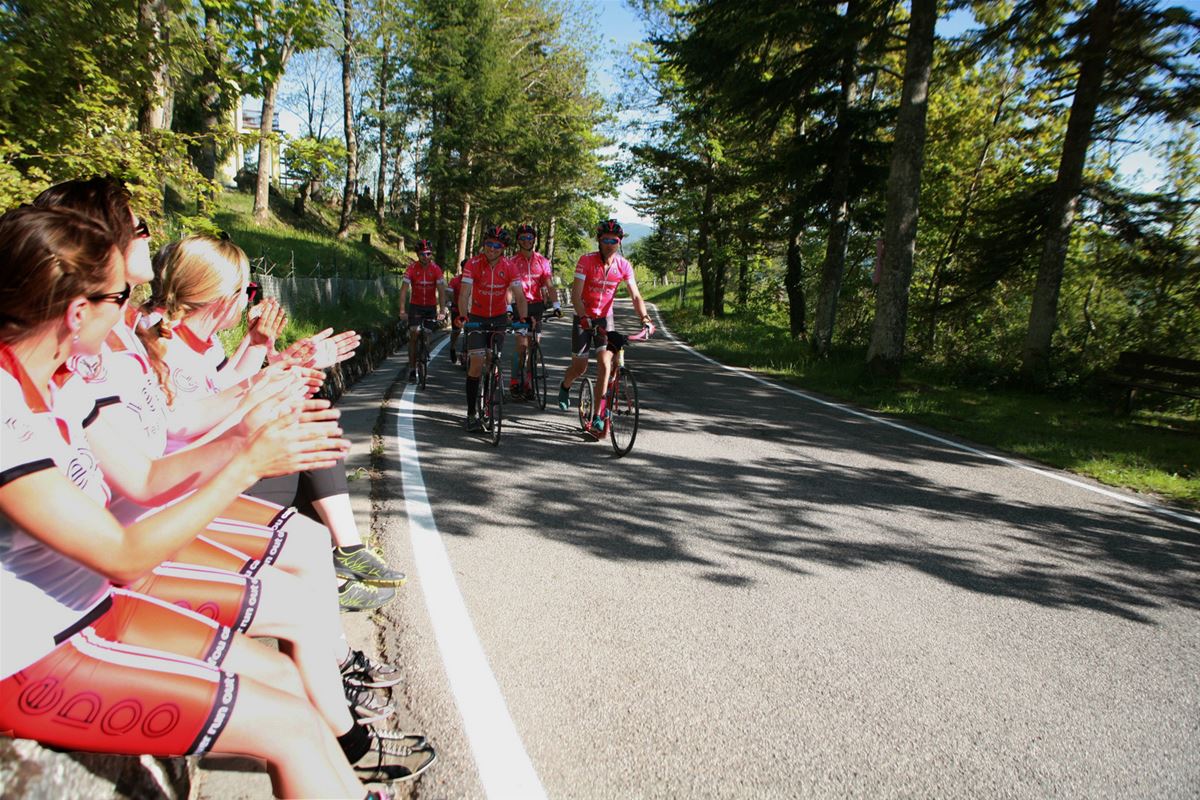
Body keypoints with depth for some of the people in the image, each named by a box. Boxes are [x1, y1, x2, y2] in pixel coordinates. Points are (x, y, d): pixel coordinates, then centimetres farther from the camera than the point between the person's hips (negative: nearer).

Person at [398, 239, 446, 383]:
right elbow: (404, 290, -17)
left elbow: (441, 291, -16)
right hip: (415, 306, -1)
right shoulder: (412, 268, -14)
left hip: (431, 306, 1)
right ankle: (412, 369, -5)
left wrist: (441, 311, -26)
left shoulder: (436, 269, -12)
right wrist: (402, 311, -27)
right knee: (413, 336, -8)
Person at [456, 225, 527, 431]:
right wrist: (462, 316, -41)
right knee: (477, 363, -10)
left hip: (499, 318, 2)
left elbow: (519, 296, -16)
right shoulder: (473, 264, -16)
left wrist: (524, 317, -34)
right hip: (477, 318, -2)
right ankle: (471, 413, -3)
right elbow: (464, 293, -24)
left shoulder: (509, 267, -12)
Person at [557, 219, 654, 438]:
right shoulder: (586, 260, -19)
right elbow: (575, 295, -23)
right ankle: (564, 387, 40)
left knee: (605, 364, -13)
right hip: (583, 316, -2)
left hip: (605, 317, 2)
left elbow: (635, 296, -13)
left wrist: (645, 318, -30)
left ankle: (597, 417, -5)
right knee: (580, 367, 2)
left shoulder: (623, 265, -10)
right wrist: (585, 318, -36)